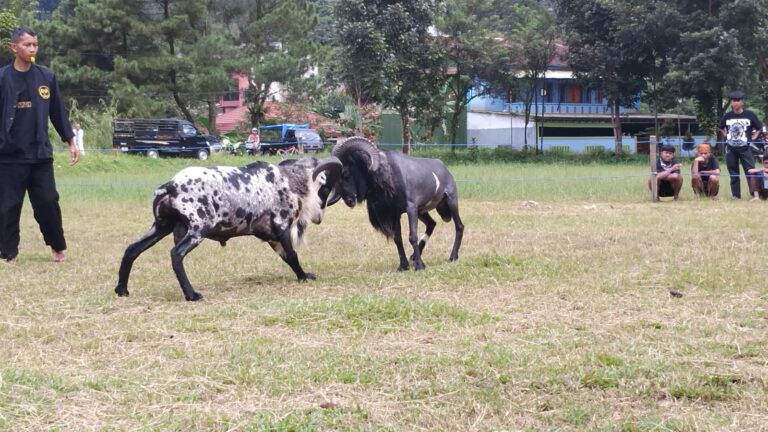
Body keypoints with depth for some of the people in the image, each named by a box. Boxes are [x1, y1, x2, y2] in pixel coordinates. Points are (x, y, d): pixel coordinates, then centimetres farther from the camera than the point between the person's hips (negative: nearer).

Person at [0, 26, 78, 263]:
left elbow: (58, 112, 10)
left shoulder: (46, 76, 3)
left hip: (41, 154, 2)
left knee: (48, 202, 4)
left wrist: (70, 141, 10)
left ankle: (57, 246, 20)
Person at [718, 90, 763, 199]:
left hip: (745, 148, -3)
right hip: (731, 149, 3)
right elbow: (721, 127, 22)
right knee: (733, 173, 8)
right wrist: (726, 135, 9)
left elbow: (759, 127, 8)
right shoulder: (727, 116, 3)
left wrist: (754, 137, -2)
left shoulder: (749, 115, -4)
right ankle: (736, 195, 14)